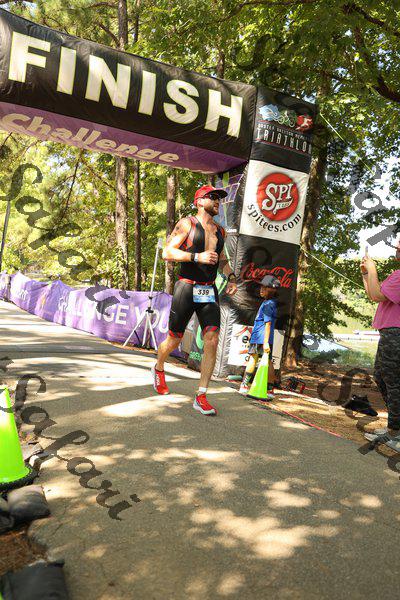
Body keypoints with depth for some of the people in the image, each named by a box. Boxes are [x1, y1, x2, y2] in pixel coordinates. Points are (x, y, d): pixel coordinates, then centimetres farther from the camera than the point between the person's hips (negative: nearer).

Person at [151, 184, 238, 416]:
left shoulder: (220, 230, 16)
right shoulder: (187, 223, -2)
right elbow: (167, 252, -10)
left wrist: (231, 277, 12)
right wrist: (197, 257, -21)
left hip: (209, 291, 5)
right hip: (187, 288, -5)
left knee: (212, 341, -9)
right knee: (174, 340, 6)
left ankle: (201, 396, -2)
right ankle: (158, 369, 39)